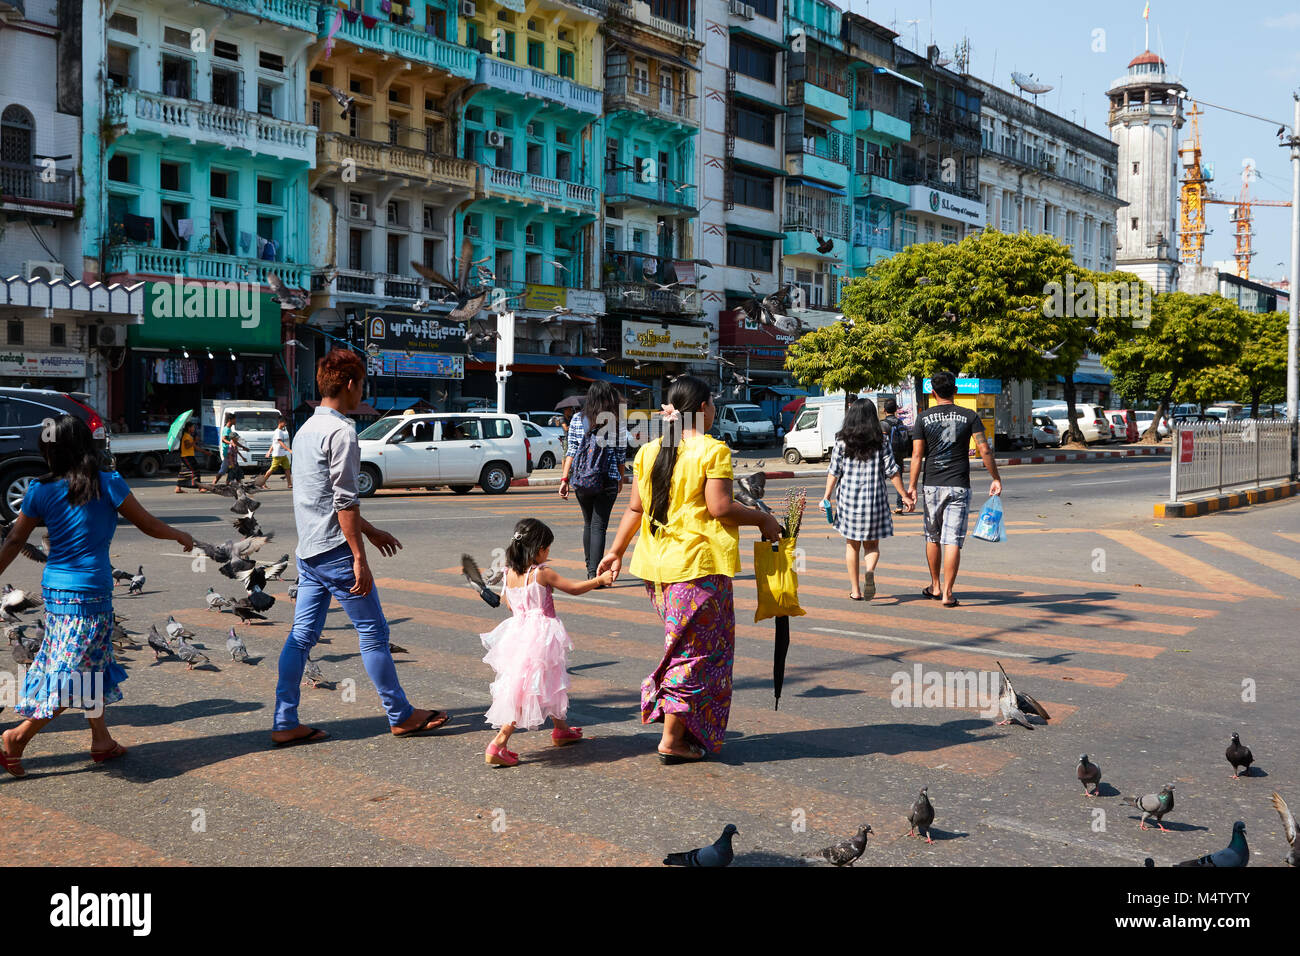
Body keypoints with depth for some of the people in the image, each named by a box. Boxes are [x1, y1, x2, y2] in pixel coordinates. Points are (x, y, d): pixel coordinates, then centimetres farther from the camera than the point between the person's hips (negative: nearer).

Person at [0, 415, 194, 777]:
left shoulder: (41, 491, 0)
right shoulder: (108, 484, -10)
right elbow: (148, 525, 0)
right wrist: (181, 536, 18)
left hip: (54, 590, 6)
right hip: (89, 592, -6)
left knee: (95, 666, 17)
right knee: (77, 673, 2)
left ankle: (102, 741, 24)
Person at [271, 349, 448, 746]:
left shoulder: (306, 429, 15)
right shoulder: (341, 432, -14)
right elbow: (344, 502, -19)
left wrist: (370, 530, 28)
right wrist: (360, 558, -17)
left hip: (308, 551, 9)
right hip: (335, 550, -9)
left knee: (301, 635, 9)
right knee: (373, 632, 2)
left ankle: (285, 723, 11)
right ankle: (401, 716, 12)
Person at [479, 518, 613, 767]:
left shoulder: (509, 573, 1)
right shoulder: (542, 574, -17)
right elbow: (574, 588, -7)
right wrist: (600, 580, 6)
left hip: (518, 632, 8)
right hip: (540, 636, -8)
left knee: (548, 684, 25)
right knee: (526, 692, -3)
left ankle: (561, 730, 43)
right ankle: (498, 745, -9)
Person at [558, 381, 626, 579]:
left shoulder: (577, 419, 2)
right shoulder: (618, 422, -3)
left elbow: (571, 451, 0)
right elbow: (621, 455, 3)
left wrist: (565, 478, 2)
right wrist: (620, 479, 18)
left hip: (581, 480, 2)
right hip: (608, 481, -2)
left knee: (588, 523, 19)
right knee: (599, 525, -1)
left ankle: (590, 568, 27)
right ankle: (595, 573, -9)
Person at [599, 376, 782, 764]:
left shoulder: (649, 451, 9)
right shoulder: (713, 450, -11)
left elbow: (635, 508, 10)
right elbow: (719, 507, -17)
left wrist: (616, 550, 18)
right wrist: (763, 519, -4)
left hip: (657, 564, 7)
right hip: (699, 562, -7)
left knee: (683, 642, 20)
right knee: (697, 649, 2)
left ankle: (674, 723, 25)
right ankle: (673, 738, 4)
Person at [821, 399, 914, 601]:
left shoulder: (842, 442, -2)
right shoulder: (880, 442, -2)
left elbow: (834, 472, -3)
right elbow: (891, 471, -2)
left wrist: (827, 496, 4)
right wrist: (905, 496, 5)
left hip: (848, 497, 1)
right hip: (874, 498, 0)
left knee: (852, 545, 12)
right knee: (872, 544, 11)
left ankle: (855, 590, 14)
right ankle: (870, 571, -20)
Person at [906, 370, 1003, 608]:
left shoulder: (923, 418, 1)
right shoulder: (969, 416, 0)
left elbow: (917, 455, -3)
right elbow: (984, 450, -5)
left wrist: (912, 486, 0)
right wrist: (996, 479, 3)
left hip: (932, 485, 1)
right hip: (959, 486, -1)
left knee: (933, 537, 16)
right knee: (953, 540, -2)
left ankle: (935, 587, 26)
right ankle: (947, 593, -5)